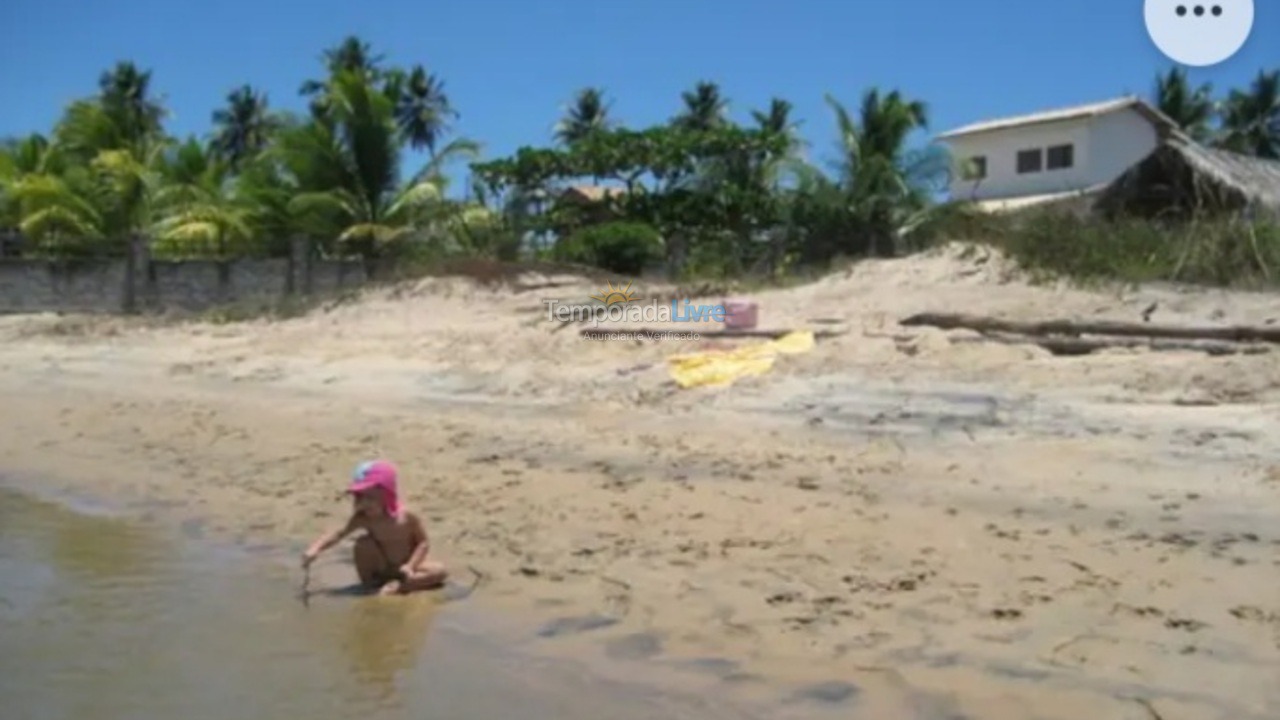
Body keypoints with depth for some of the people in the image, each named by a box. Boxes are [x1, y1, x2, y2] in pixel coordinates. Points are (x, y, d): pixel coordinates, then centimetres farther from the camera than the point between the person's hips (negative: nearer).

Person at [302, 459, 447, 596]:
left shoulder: (408, 517, -24)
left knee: (439, 571, -26)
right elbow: (338, 534, -15)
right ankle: (369, 582, -9)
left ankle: (399, 586, -32)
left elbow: (424, 543, -17)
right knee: (363, 542, -25)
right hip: (383, 569, 1)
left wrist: (410, 566, -30)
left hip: (405, 567, -1)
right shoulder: (362, 519, -16)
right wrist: (315, 548, -31)